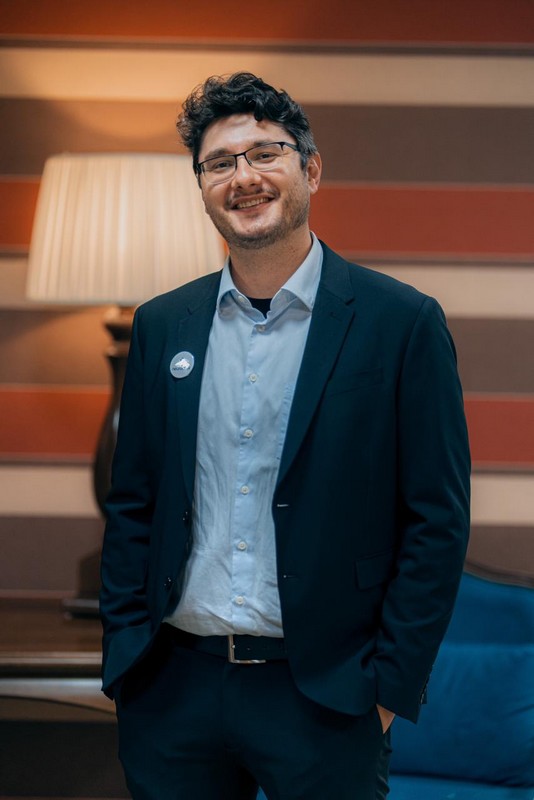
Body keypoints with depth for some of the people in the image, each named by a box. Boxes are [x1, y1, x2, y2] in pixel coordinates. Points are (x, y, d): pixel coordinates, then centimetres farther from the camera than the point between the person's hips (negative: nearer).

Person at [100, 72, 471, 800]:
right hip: (173, 687, 4)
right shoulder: (161, 325, 7)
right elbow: (132, 505, 11)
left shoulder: (402, 322, -5)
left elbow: (438, 521, -5)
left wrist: (390, 686, -8)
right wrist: (124, 656, 4)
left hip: (324, 696, -3)